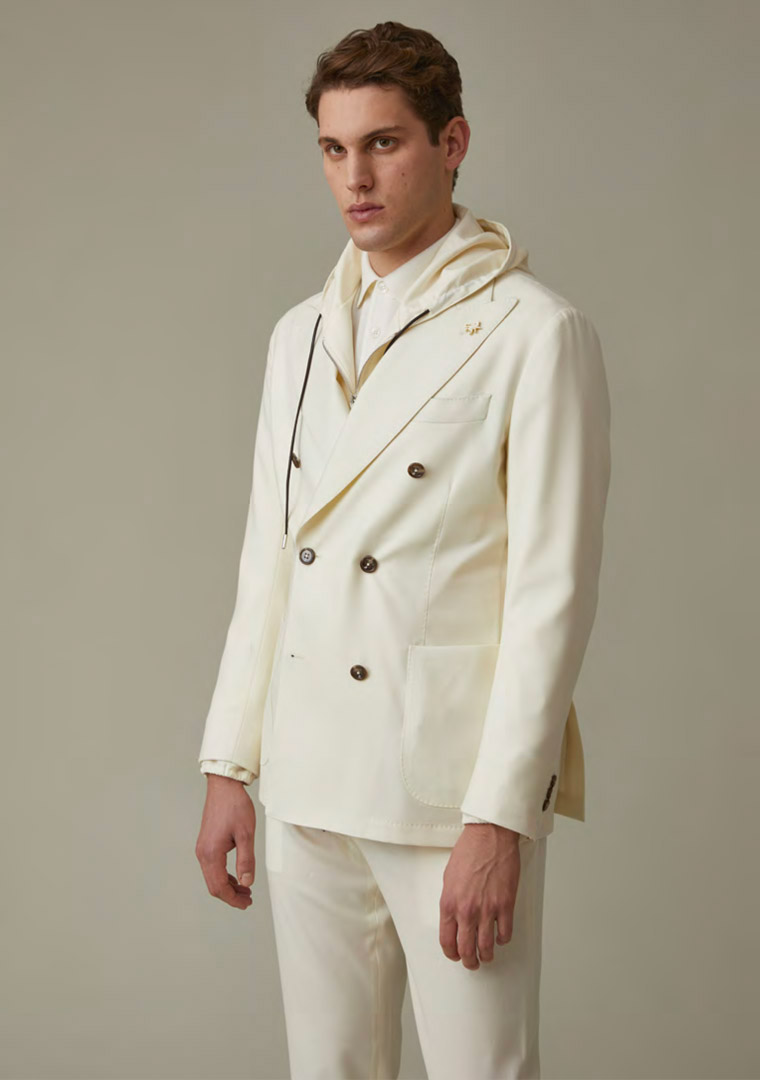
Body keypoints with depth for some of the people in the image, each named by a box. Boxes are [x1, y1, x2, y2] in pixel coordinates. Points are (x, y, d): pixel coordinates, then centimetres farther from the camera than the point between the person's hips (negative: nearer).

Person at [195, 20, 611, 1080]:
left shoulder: (535, 331, -7)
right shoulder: (301, 334, 13)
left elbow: (553, 588, -12)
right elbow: (268, 558, 14)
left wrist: (498, 815, -16)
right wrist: (229, 764, 10)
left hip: (454, 787, -5)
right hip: (310, 783, 6)